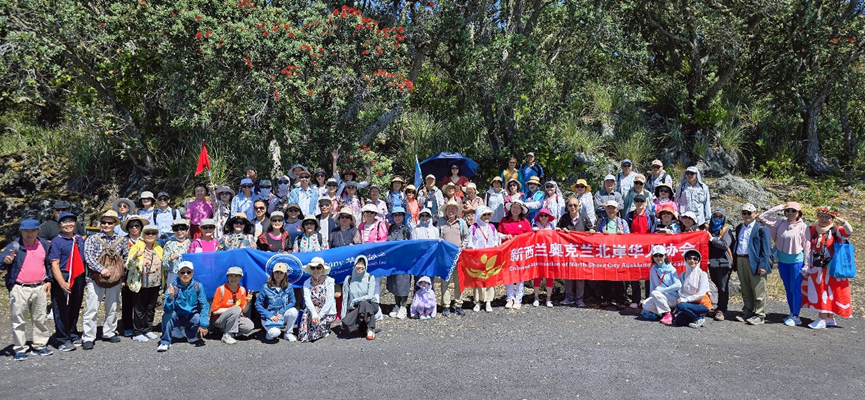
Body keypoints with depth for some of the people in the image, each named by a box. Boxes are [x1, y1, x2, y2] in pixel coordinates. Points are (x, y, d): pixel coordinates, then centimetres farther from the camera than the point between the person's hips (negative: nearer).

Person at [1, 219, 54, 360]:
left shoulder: (44, 245, 7)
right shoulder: (14, 246, -5)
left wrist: (48, 280, 11)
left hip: (40, 289, 4)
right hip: (19, 290, -3)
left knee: (40, 319, 12)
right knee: (19, 321, 2)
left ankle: (40, 345, 23)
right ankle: (20, 349, 12)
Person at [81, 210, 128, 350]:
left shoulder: (122, 240, 7)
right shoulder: (92, 239, -2)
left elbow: (126, 257, 17)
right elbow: (88, 256, -12)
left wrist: (122, 273, 7)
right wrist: (101, 269, -21)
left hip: (115, 280, 3)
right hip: (95, 279, -3)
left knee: (112, 308, 13)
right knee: (91, 309, -3)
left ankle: (109, 333, 27)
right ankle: (88, 338, 4)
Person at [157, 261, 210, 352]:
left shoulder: (198, 286, -10)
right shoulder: (173, 287, -12)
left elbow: (204, 306, -14)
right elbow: (167, 309, -20)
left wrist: (203, 324, -24)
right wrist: (170, 297, -39)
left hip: (192, 318, 0)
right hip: (177, 318, 0)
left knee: (199, 319, -30)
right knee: (167, 314, -29)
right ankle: (165, 342, -14)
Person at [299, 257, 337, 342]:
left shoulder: (329, 281, -7)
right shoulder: (307, 283, 1)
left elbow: (329, 301, -12)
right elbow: (307, 300, -13)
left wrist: (319, 315, -21)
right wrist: (314, 314, -29)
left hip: (327, 312, -2)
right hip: (312, 309, 2)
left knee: (317, 324, -25)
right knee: (306, 316, -27)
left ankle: (325, 330, 6)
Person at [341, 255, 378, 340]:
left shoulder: (370, 278, -2)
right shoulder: (348, 279, 2)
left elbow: (370, 296, -12)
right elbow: (345, 299, 2)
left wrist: (354, 301, -13)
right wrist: (343, 317, -2)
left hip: (370, 305, -1)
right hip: (354, 308, 1)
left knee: (363, 303, -37)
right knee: (346, 323, -29)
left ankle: (370, 329, -21)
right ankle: (361, 325, 4)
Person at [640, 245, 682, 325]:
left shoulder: (670, 269, -5)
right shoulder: (652, 270, 8)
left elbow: (678, 285, -15)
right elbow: (652, 286, 13)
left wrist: (661, 290, -18)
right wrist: (650, 298, 1)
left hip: (673, 298, -4)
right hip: (659, 299, 4)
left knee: (655, 293, -31)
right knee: (645, 304, -23)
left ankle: (668, 314, -17)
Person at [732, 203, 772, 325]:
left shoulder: (761, 228, -5)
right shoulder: (739, 228, 17)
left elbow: (766, 249, -9)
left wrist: (763, 265, -16)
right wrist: (735, 261, 11)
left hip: (755, 262, -6)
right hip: (740, 261, 7)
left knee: (758, 291, -1)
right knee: (745, 290, 14)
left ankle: (759, 315, 6)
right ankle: (747, 312, 23)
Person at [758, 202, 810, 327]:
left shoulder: (803, 227, -7)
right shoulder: (780, 224, 3)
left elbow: (807, 246, -6)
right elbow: (762, 218, 3)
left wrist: (807, 264, -7)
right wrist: (777, 208, -2)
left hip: (796, 261, -5)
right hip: (782, 261, 5)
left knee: (795, 289, 0)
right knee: (788, 289, 12)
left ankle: (796, 317, 9)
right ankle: (792, 314, 23)